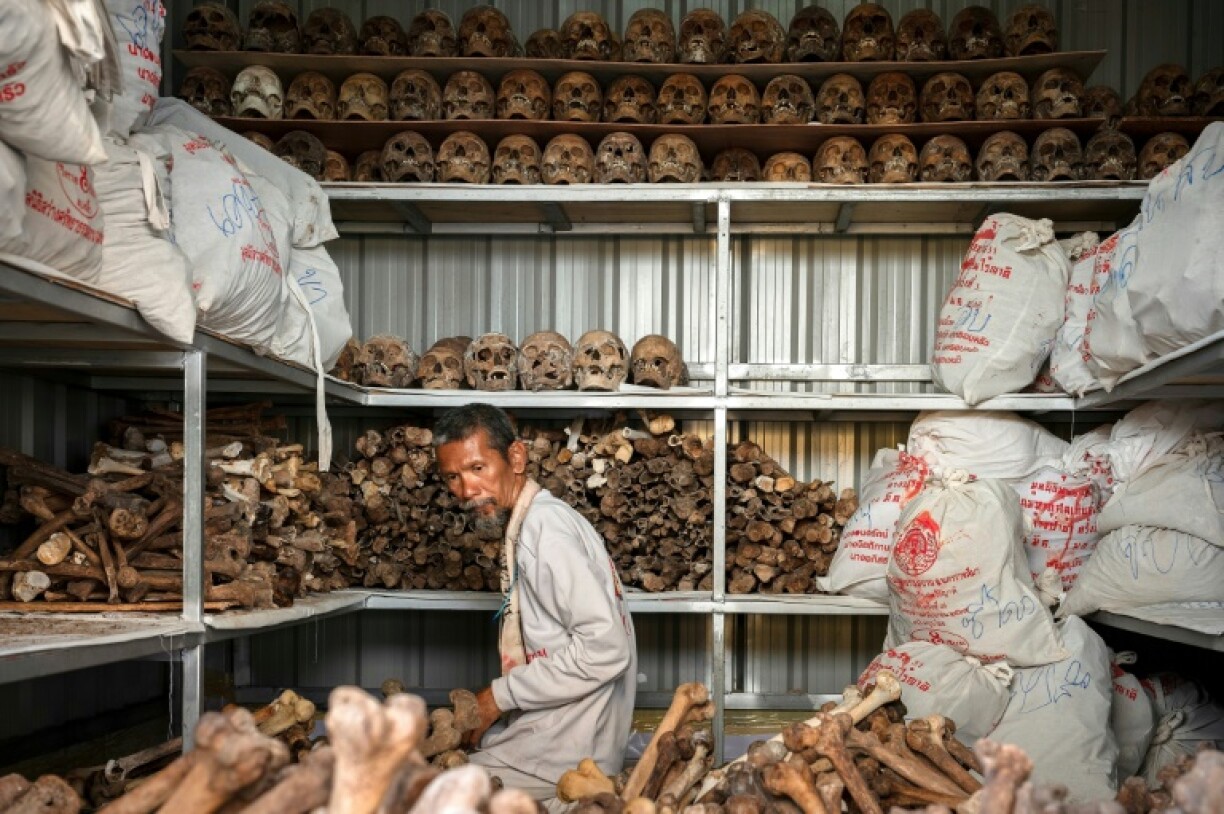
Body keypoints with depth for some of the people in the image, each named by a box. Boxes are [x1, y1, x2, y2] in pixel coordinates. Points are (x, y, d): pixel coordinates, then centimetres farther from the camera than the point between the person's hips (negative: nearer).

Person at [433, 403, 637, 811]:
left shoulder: (544, 527, -18)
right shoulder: (536, 522, 12)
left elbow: (606, 648, -25)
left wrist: (500, 695, -16)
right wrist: (481, 705, 7)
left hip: (564, 758, -9)